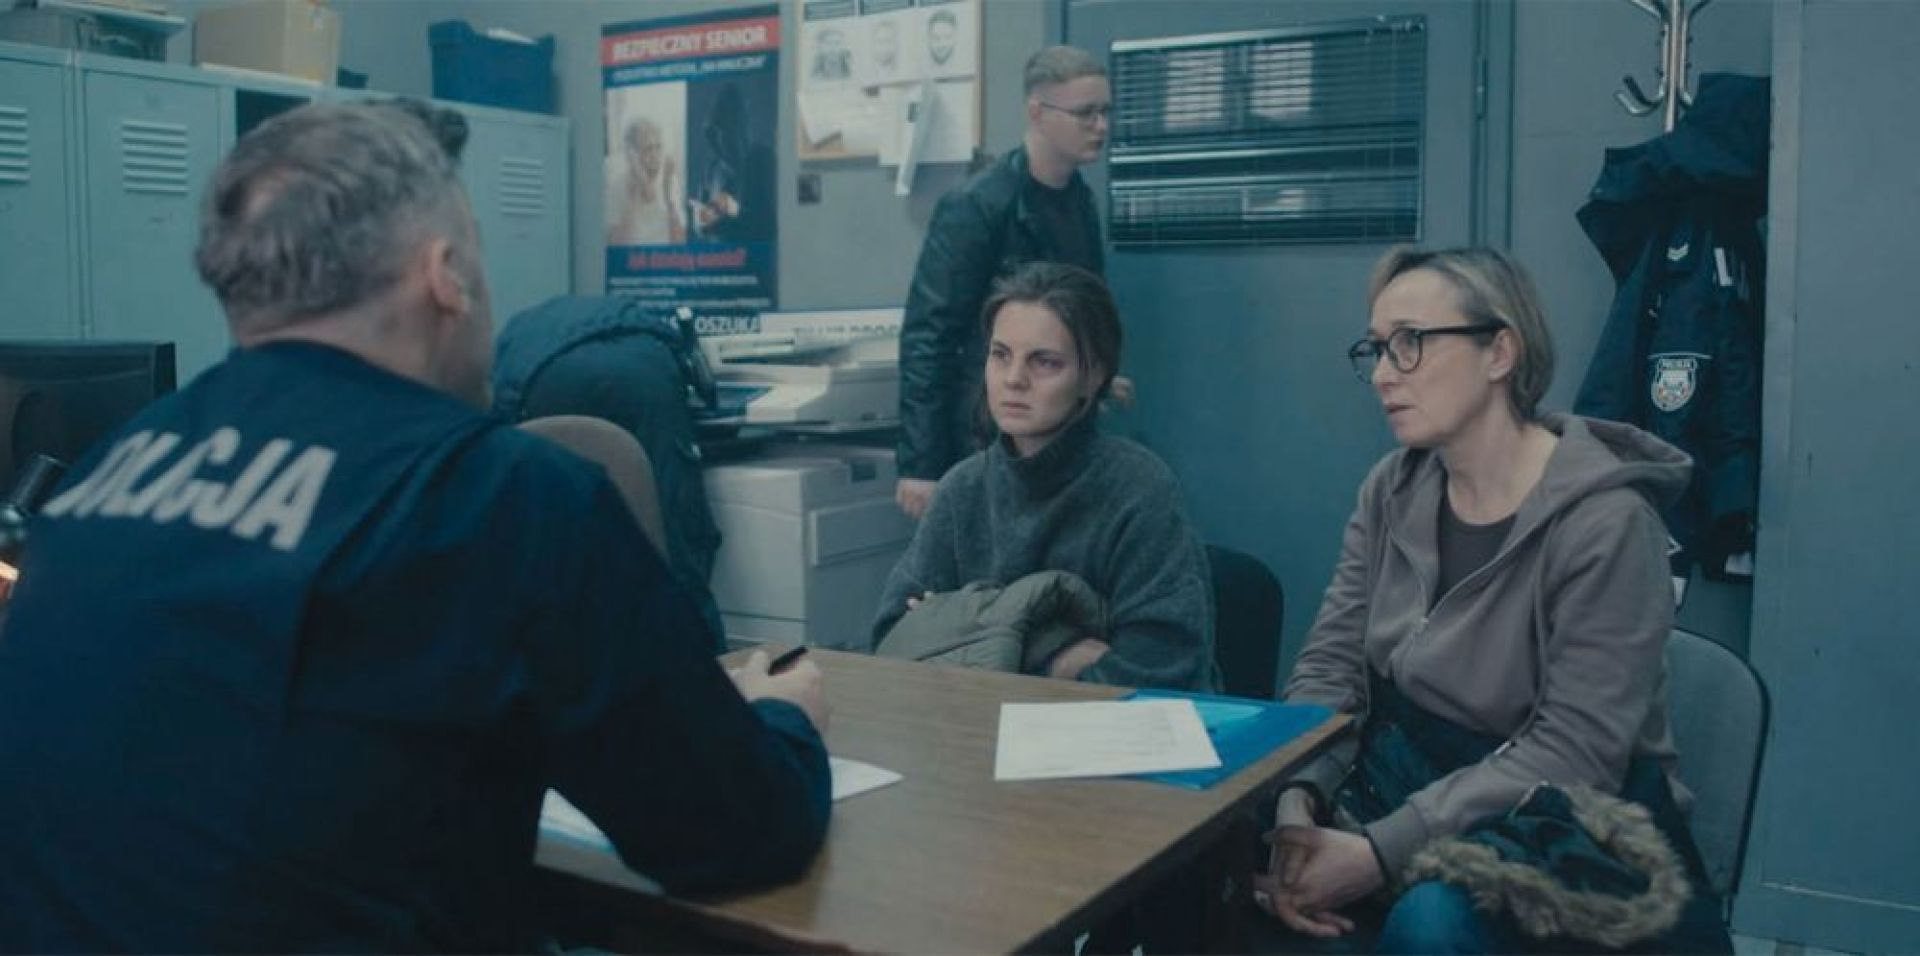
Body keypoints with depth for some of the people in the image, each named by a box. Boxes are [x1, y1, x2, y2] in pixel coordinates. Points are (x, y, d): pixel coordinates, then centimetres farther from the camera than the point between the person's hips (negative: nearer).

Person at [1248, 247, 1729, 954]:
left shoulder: (1604, 521, -18)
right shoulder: (1393, 491, 1)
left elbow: (1572, 755, -23)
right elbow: (1330, 665, -2)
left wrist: (1382, 851, -30)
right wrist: (1297, 804, -21)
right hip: (1411, 786, 6)